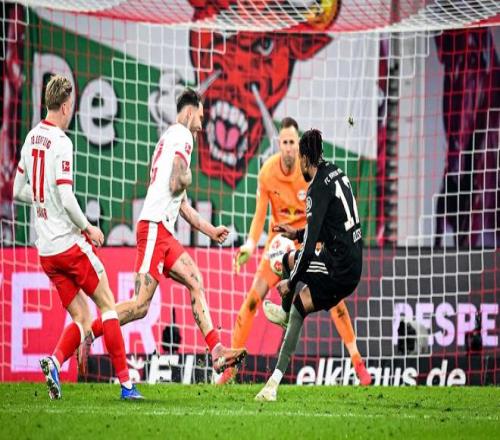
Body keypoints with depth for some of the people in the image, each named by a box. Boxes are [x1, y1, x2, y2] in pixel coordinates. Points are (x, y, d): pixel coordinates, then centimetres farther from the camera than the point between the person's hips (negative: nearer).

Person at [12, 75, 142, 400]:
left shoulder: (32, 139, 9)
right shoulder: (61, 143, -14)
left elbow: (19, 191, 18)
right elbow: (65, 196, -19)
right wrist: (87, 227, -5)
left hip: (45, 250, 7)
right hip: (68, 242, -7)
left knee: (81, 319, 9)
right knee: (107, 304, 4)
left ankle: (55, 361, -17)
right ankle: (126, 383, 2)